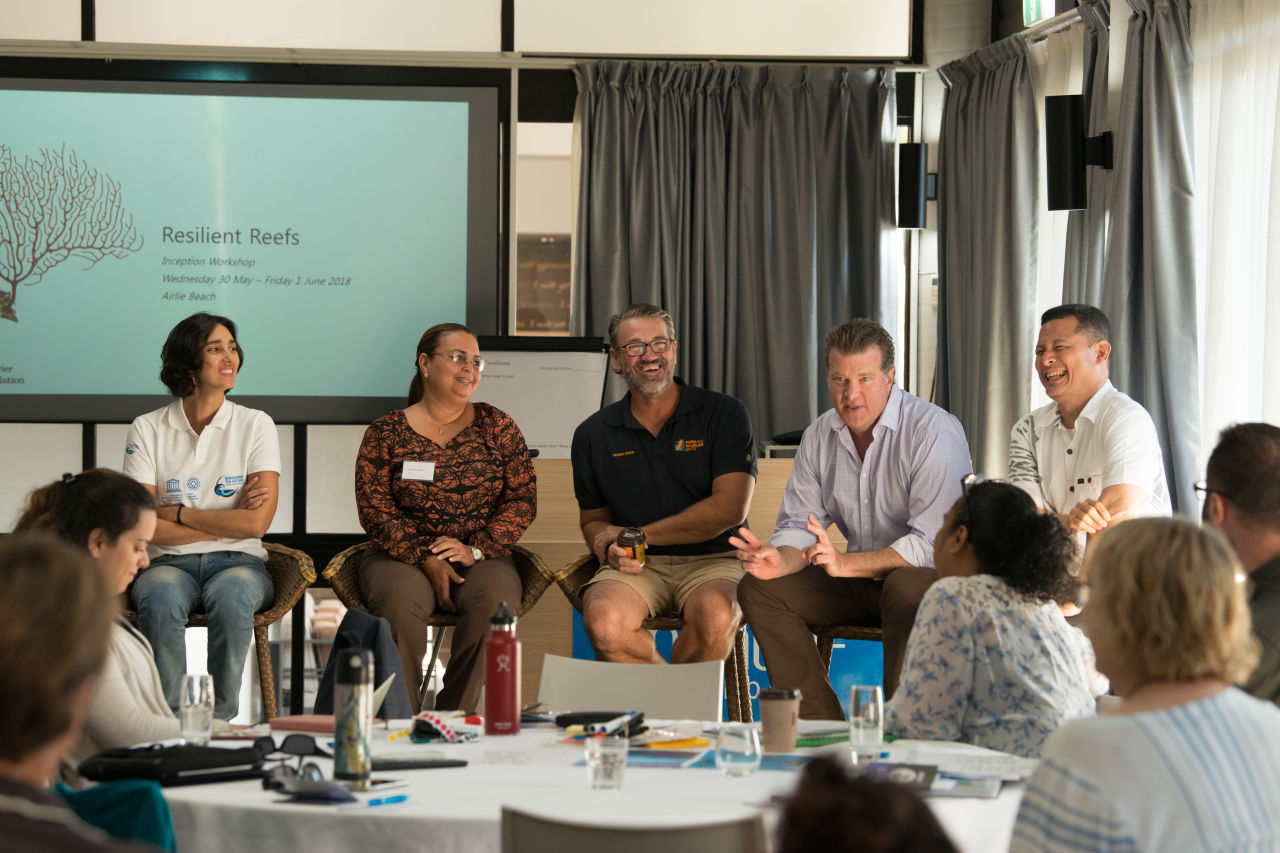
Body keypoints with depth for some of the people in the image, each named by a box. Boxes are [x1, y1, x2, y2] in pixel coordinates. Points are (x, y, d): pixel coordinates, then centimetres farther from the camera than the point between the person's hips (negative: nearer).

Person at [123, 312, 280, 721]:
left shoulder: (256, 425, 3)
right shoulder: (147, 429, 3)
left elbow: (257, 522, -8)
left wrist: (177, 512, -7)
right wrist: (225, 521, -9)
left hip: (239, 562, 0)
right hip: (170, 563, 0)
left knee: (230, 595, -36)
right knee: (161, 600, -35)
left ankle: (222, 718, -27)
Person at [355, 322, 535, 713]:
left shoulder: (497, 426, 11)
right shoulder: (385, 432, 7)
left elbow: (523, 499, 5)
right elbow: (374, 509, -1)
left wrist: (476, 549, -10)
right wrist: (425, 559, -14)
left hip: (483, 559, 1)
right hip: (401, 556, -1)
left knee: (495, 596, -33)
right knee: (400, 597, -35)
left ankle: (454, 715, -24)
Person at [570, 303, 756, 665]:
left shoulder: (725, 415, 2)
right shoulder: (593, 435, 12)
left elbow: (729, 509, -8)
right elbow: (593, 519, 20)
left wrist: (639, 534, -8)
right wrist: (609, 548, -6)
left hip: (712, 559, -2)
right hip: (637, 567, 2)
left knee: (716, 619, -37)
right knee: (604, 623, -33)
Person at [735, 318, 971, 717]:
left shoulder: (935, 433, -18)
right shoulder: (819, 436, 4)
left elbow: (934, 543, -26)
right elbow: (799, 526, 6)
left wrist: (846, 562, -33)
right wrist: (779, 559, -19)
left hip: (938, 578, -7)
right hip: (861, 581, 7)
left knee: (906, 586, -40)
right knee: (759, 590, -8)